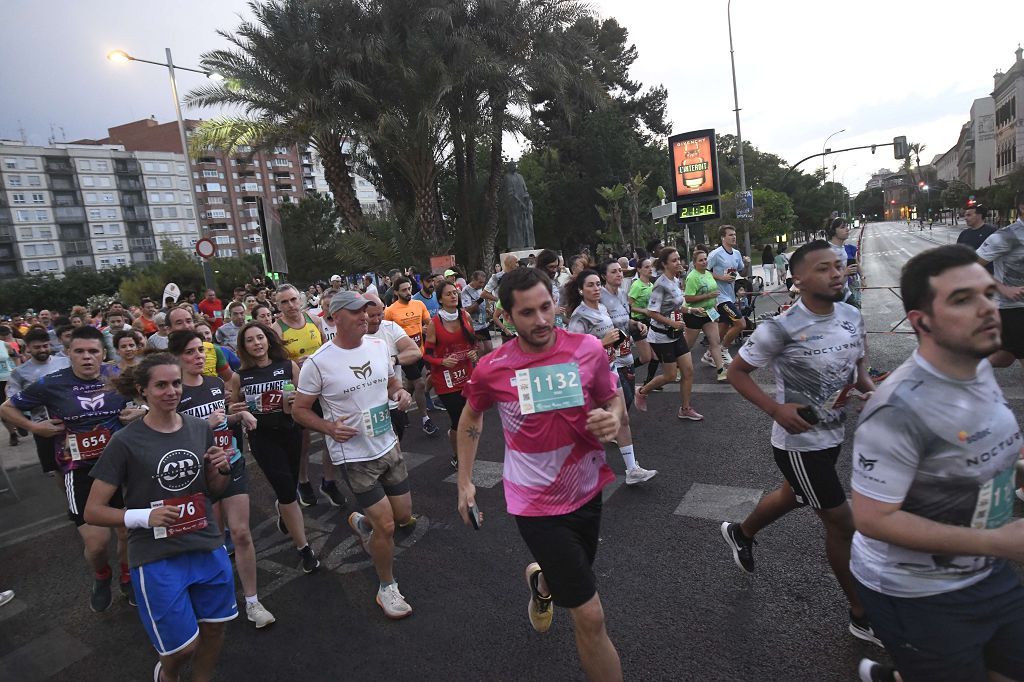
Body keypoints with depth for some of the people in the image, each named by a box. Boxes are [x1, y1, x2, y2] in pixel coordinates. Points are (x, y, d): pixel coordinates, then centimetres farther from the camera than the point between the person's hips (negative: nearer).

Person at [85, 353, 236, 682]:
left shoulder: (200, 428, 0)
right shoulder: (126, 442, -13)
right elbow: (93, 510, -8)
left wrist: (223, 470, -11)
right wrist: (145, 516, -23)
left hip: (208, 548, 4)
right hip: (157, 557, -4)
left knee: (215, 628, 15)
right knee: (184, 646, 6)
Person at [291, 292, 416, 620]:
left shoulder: (379, 346, -1)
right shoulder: (318, 363, -16)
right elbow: (299, 409, -6)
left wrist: (401, 393, -9)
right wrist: (330, 427, -22)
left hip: (389, 445, 6)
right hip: (354, 455, -6)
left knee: (404, 515, 15)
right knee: (386, 525, -4)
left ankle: (362, 522, 48)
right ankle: (387, 588, 23)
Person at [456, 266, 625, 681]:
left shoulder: (589, 349, -12)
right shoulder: (492, 369, -15)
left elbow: (615, 402, 3)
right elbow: (470, 419, 5)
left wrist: (614, 418, -21)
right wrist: (464, 482, 5)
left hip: (586, 490, 4)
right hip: (536, 503, -4)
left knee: (571, 576, 30)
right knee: (590, 617, -3)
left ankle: (540, 581, 66)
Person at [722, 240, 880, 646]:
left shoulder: (852, 316, -3)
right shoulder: (781, 328, -24)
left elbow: (858, 366, 13)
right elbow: (736, 372, -15)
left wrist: (870, 388, -9)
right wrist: (776, 409, -26)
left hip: (832, 434, 8)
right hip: (799, 442, -8)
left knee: (792, 496, 29)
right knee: (843, 523, 3)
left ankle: (741, 533, 57)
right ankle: (862, 616, 26)